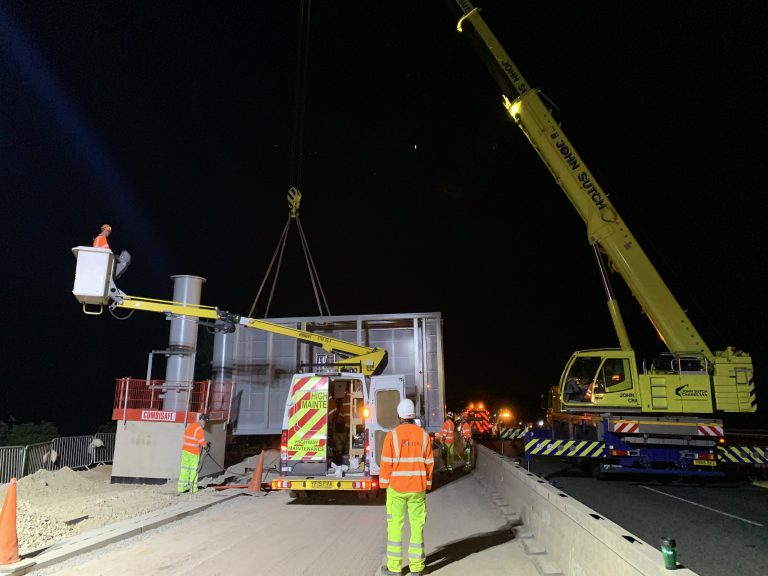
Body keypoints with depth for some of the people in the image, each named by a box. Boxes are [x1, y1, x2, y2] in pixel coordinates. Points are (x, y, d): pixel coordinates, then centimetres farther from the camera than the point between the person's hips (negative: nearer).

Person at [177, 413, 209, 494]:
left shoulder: (189, 426, 9)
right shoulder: (200, 430, -16)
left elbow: (186, 438, 13)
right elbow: (202, 442, -12)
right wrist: (207, 445, 9)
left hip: (185, 450, 7)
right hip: (194, 453, -7)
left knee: (184, 469, 11)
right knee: (193, 470, 3)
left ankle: (181, 488, 13)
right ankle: (193, 489, 10)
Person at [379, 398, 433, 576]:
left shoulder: (392, 435, -10)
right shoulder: (423, 435, -1)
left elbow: (386, 463, -8)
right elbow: (429, 463, 3)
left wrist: (384, 485, 3)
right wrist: (427, 485, 12)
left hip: (396, 488, -2)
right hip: (418, 488, 2)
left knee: (395, 525, 7)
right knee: (417, 525, 9)